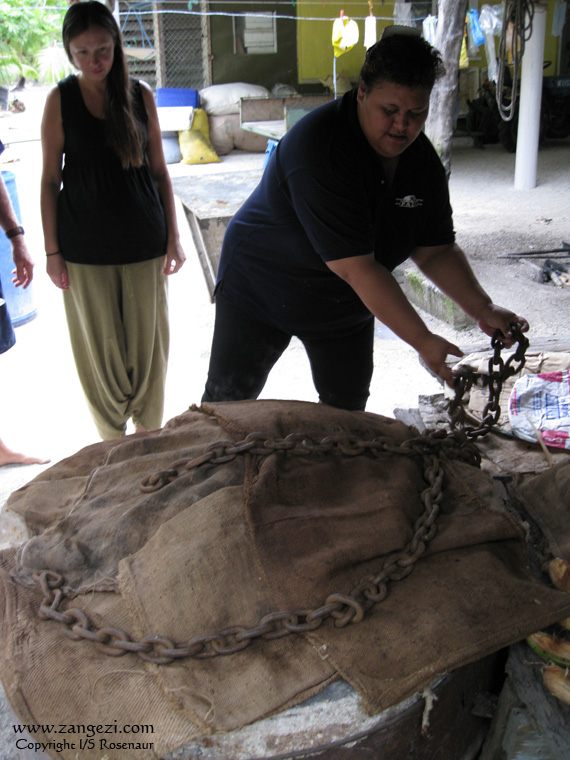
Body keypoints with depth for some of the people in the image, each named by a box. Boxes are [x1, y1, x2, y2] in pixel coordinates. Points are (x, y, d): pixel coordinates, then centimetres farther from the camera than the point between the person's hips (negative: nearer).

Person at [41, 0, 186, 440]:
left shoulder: (140, 95, 2)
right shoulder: (61, 100, -2)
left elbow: (159, 171, 5)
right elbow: (50, 179, 0)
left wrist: (173, 237, 2)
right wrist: (51, 250, -4)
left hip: (143, 243, 1)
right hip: (85, 248, -1)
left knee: (148, 340, 8)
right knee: (99, 344, 8)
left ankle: (149, 433, 26)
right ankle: (114, 440, 25)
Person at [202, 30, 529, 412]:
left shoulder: (422, 160, -9)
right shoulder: (319, 147, -32)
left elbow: (436, 250, -3)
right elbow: (356, 267, -36)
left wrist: (482, 308, -19)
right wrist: (423, 341, -36)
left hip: (345, 308, 6)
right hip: (260, 291, -5)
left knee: (347, 415, 11)